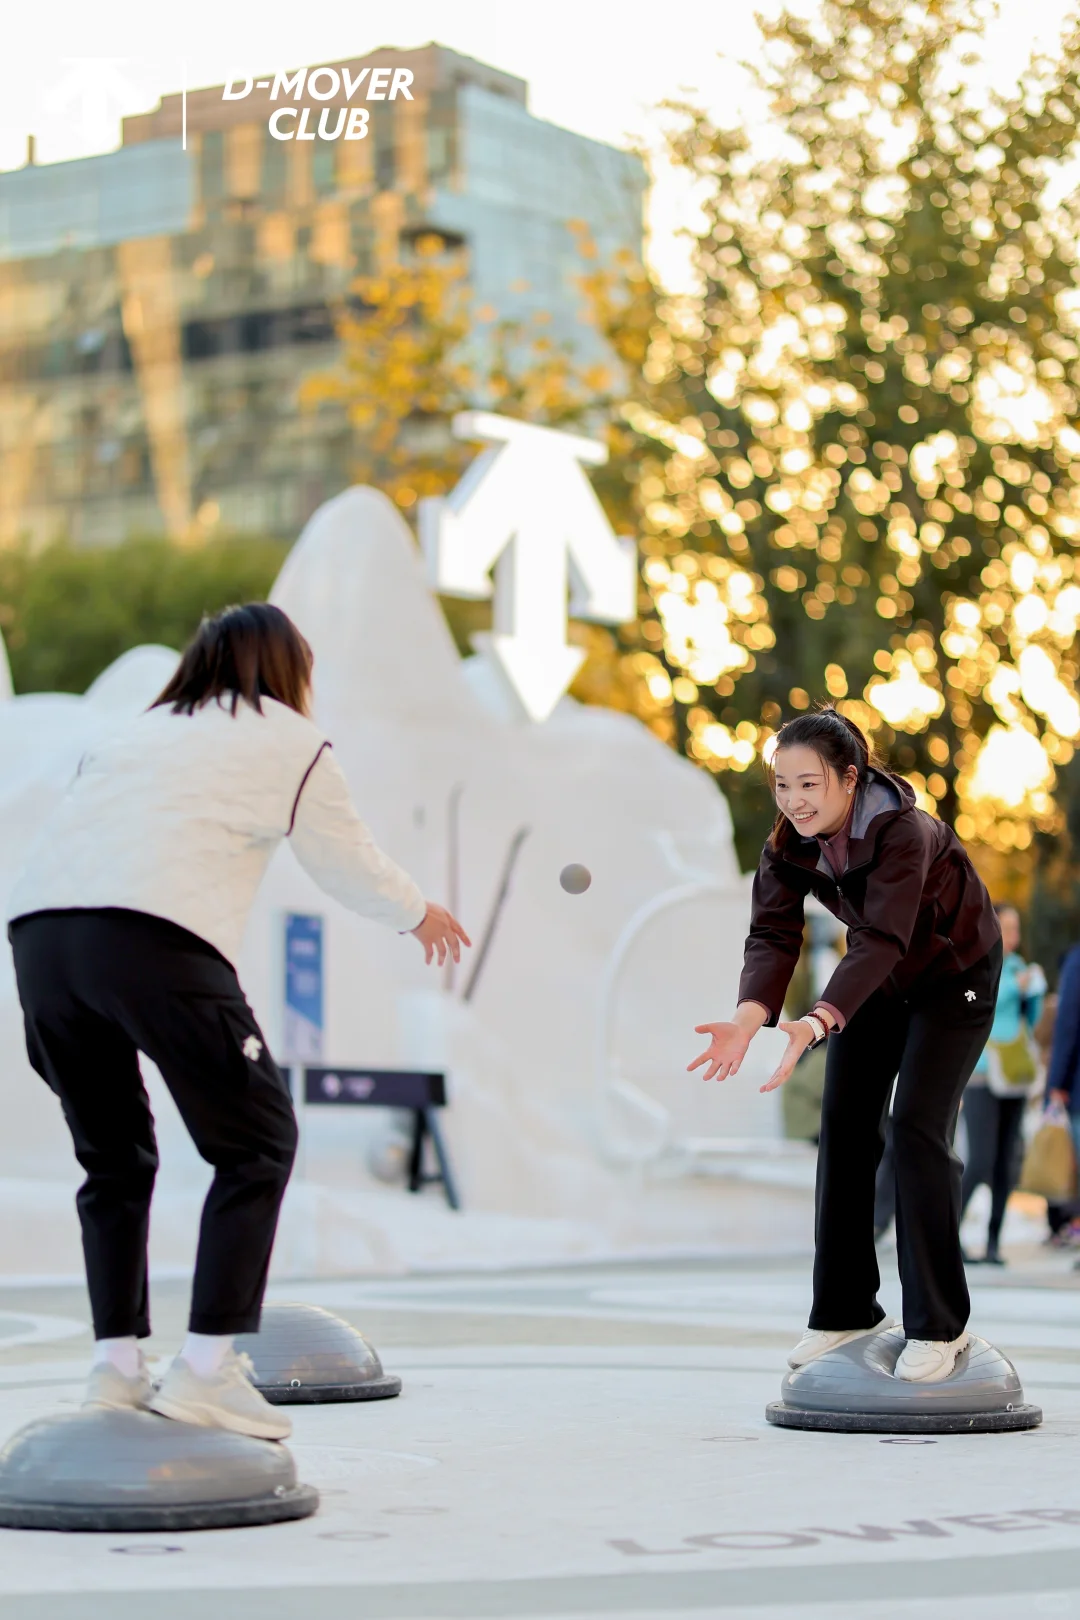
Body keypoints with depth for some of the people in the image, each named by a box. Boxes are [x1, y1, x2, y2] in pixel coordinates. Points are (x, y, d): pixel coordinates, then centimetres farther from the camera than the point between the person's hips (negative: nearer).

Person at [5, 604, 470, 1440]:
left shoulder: (143, 731, 31)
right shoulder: (293, 742, 18)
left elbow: (87, 830, 22)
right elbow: (352, 866, 26)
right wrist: (421, 915, 45)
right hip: (155, 937, -5)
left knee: (114, 1155, 20)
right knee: (257, 1142, 7)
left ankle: (116, 1365, 13)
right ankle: (206, 1369, -1)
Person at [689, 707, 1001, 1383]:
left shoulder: (903, 832, -35)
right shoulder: (790, 841, -17)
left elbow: (881, 941, -45)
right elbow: (773, 934, -26)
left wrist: (817, 1024, -60)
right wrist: (748, 1018, -45)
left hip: (954, 972, -6)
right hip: (879, 977, 6)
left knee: (917, 1125, -16)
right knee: (845, 1123, 0)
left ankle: (940, 1325, -9)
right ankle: (846, 1309, 10)